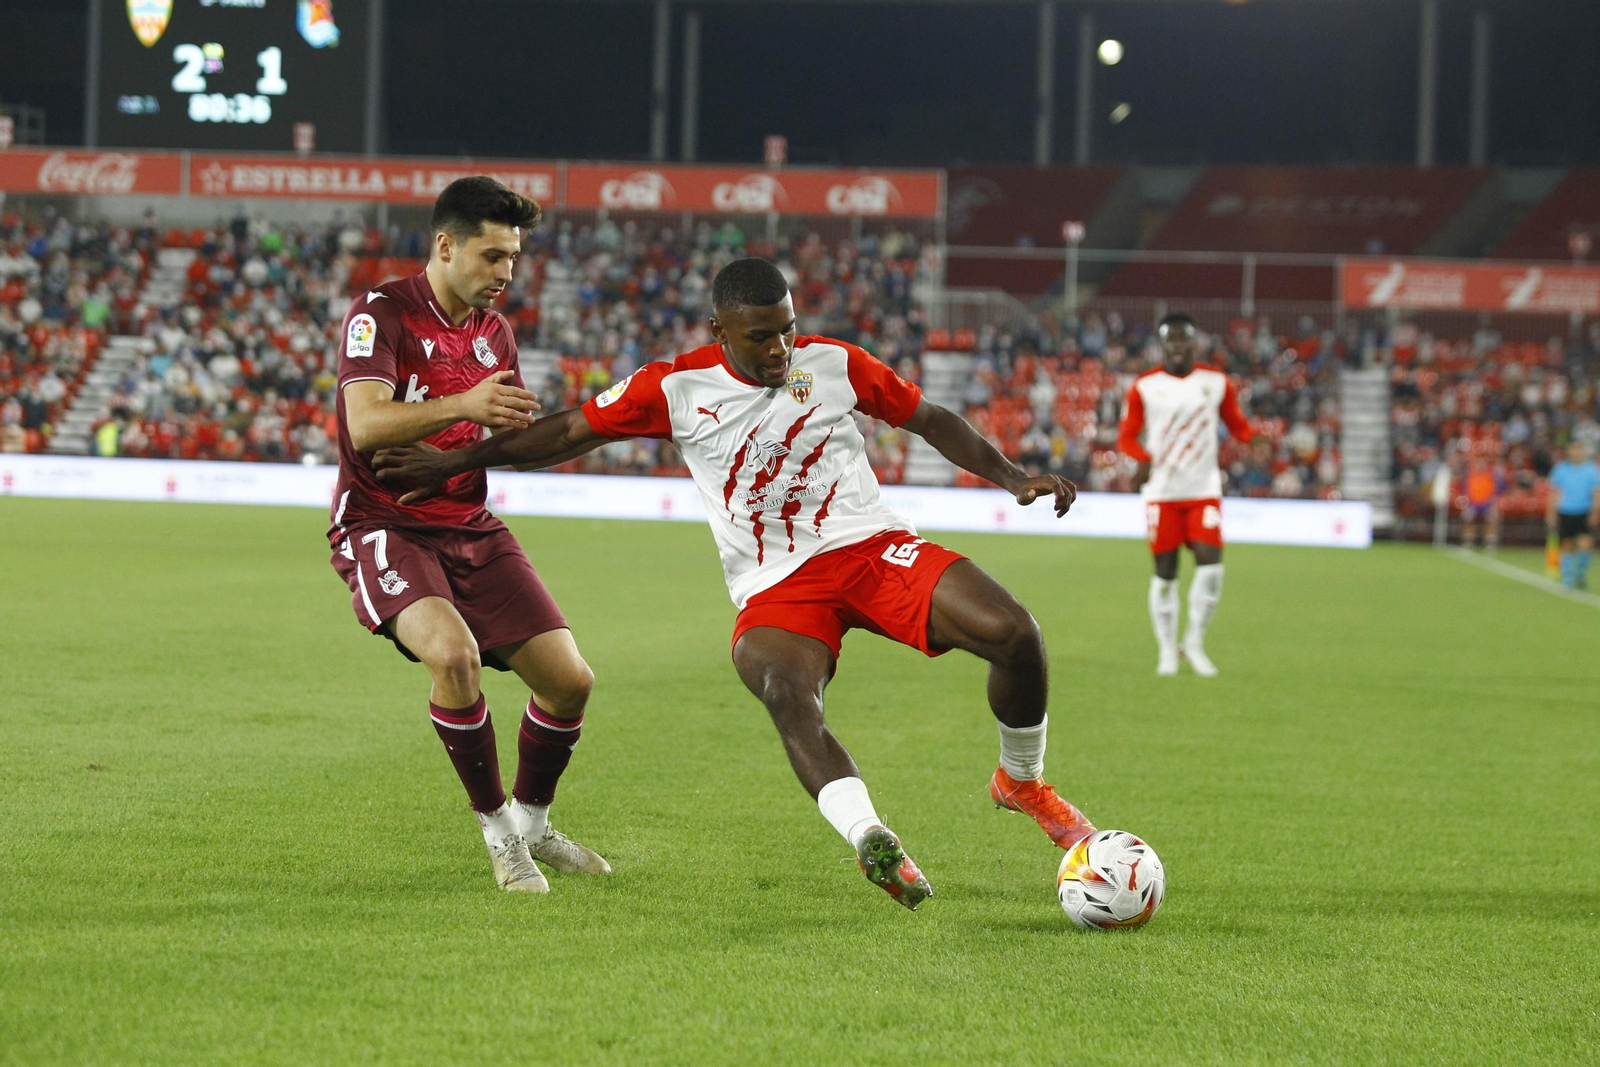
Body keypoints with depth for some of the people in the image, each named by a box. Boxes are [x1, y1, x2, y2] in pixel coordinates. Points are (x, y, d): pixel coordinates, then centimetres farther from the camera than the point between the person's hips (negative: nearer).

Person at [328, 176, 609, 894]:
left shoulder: (495, 331, 11)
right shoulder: (381, 314, -11)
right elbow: (366, 425, -26)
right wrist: (462, 405, -39)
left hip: (470, 531, 7)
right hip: (384, 529, -7)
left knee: (570, 679, -3)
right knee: (454, 653, -33)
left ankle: (532, 824, 23)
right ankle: (496, 828, -14)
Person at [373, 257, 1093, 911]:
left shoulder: (834, 364, 2)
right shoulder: (676, 389, -1)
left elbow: (930, 420, 13)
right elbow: (568, 431, 8)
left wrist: (1013, 478, 4)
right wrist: (453, 463, 9)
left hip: (872, 548, 2)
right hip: (775, 589, -1)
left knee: (1013, 634, -18)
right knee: (787, 695, -36)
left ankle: (1021, 782, 9)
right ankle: (872, 842, -51)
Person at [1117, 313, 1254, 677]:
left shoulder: (1216, 382, 4)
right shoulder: (1144, 386, 0)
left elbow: (1236, 424, 11)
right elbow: (1127, 436, 1)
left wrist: (1255, 439, -12)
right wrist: (1143, 459, -21)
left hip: (1204, 490, 1)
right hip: (1162, 493, -1)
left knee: (1210, 563, -13)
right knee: (1165, 571, 1)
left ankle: (1195, 642, 4)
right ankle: (1167, 650, 15)